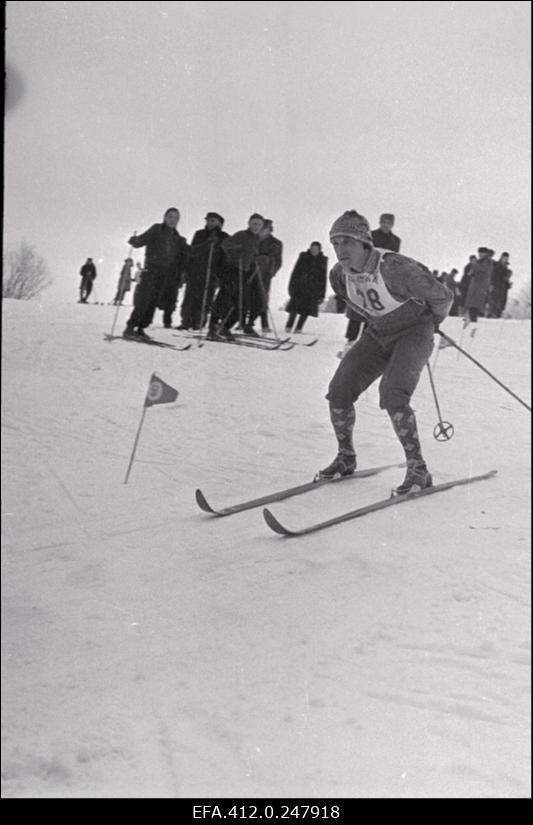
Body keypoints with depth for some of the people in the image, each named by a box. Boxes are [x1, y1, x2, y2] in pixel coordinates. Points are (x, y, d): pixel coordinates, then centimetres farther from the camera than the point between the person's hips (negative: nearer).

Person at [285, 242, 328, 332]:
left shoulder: (323, 260, 7)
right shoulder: (303, 257, 5)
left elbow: (323, 278, 8)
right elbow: (295, 272, 5)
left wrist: (322, 294, 4)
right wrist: (292, 287, -4)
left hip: (313, 290, 1)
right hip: (300, 287, -1)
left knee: (306, 310, -6)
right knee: (295, 308, -7)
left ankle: (298, 328, 1)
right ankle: (288, 326, 2)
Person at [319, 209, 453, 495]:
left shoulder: (395, 268, -31)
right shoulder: (339, 274, -10)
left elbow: (442, 297, -17)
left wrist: (430, 322, 3)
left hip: (414, 334, -6)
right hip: (377, 335, 6)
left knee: (392, 394, -27)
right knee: (338, 391, -8)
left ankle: (419, 470, -16)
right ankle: (345, 458, 13)